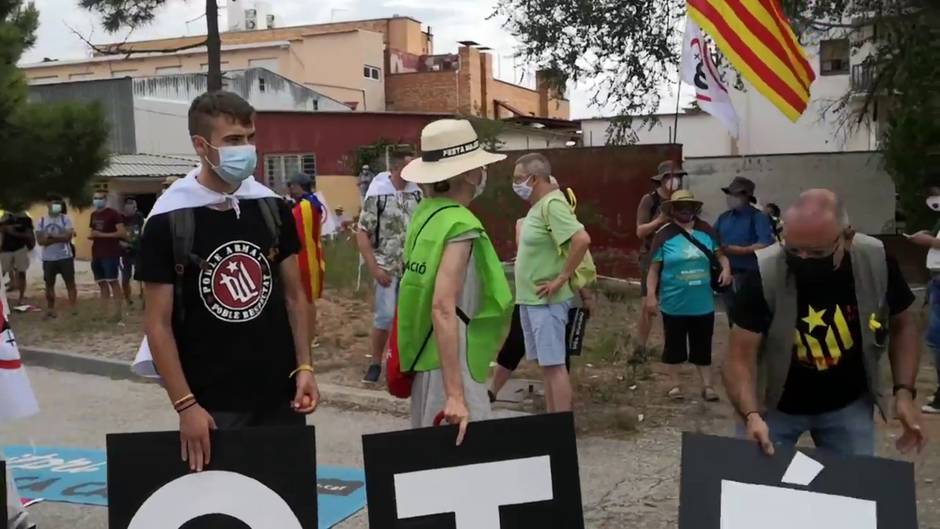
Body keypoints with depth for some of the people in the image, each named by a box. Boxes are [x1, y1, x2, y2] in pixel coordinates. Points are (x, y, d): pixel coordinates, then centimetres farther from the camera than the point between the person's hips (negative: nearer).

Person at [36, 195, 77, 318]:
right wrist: (59, 238, -15)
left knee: (70, 283, 0)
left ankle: (73, 309, 5)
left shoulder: (65, 219, -2)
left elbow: (68, 236, -14)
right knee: (49, 284, 10)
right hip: (48, 259, 2)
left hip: (65, 257, -2)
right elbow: (40, 240, -6)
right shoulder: (42, 221, 3)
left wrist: (50, 236, -14)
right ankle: (50, 309, 20)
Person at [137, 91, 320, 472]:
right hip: (213, 403, -4)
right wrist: (185, 405, -12)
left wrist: (304, 367, 1)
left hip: (280, 394, 4)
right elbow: (158, 322, -8)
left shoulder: (272, 207, 1)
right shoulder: (168, 221, -11)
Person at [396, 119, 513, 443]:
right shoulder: (460, 226, -20)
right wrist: (456, 394, -28)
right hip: (451, 366, -9)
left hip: (428, 359, 9)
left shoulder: (425, 213, 5)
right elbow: (444, 309, -27)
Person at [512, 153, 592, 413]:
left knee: (554, 364, -6)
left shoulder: (552, 204, -17)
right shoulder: (538, 205, 12)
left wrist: (562, 278, -23)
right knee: (546, 364, 14)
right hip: (530, 299, 10)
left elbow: (582, 240, -28)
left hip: (546, 300, -10)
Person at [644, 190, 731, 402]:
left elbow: (720, 253, 12)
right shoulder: (664, 235, -8)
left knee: (703, 345, 12)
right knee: (674, 345, 10)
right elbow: (654, 268, -6)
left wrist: (726, 268, -8)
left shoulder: (706, 231, 1)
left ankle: (707, 385, 23)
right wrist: (651, 295, -12)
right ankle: (674, 384, 24)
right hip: (674, 303, -2)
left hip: (703, 303, 3)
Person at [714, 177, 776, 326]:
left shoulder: (758, 217, -8)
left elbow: (766, 244, -19)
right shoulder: (724, 217, 12)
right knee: (732, 316, 17)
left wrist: (740, 250, -23)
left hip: (748, 274, -6)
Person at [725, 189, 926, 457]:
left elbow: (902, 325, 0)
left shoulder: (876, 262, -18)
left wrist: (904, 391, -10)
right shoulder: (764, 274, -26)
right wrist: (751, 415, -39)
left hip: (849, 404, 2)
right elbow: (741, 357, -23)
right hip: (774, 404, -2)